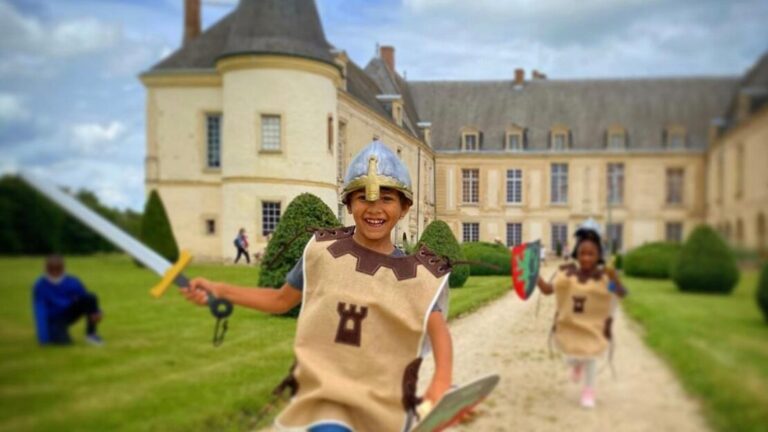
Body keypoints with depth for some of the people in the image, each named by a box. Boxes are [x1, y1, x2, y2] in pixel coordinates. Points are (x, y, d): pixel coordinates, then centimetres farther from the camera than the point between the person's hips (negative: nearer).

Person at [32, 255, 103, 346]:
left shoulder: (73, 282, -13)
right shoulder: (40, 287, -20)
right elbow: (40, 313, -24)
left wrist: (96, 312, -31)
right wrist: (44, 340, -31)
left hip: (70, 313, 3)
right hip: (55, 320, -3)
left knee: (90, 297, -24)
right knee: (64, 341, -32)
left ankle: (91, 333, -10)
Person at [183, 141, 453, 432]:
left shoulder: (419, 274, -3)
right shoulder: (323, 250, 0)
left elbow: (438, 329, -16)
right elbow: (281, 300, 14)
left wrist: (441, 382, -34)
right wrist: (220, 290, 7)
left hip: (383, 405, 1)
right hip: (323, 391, -1)